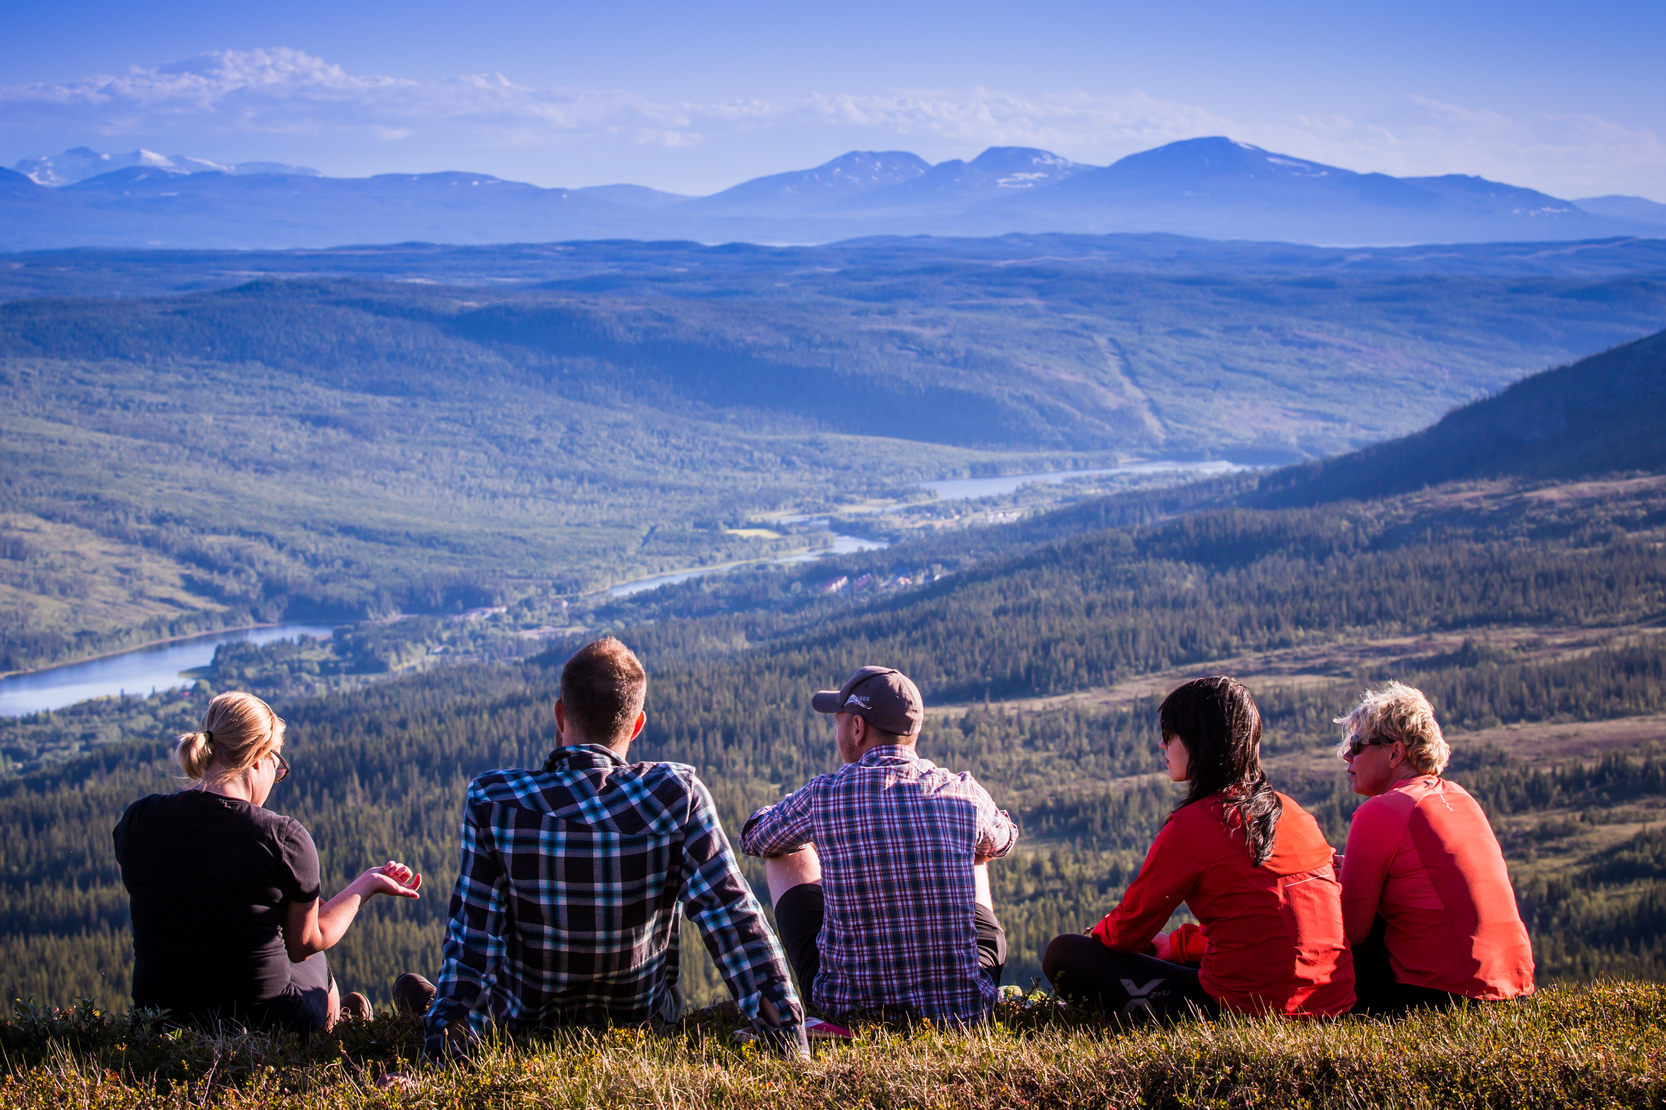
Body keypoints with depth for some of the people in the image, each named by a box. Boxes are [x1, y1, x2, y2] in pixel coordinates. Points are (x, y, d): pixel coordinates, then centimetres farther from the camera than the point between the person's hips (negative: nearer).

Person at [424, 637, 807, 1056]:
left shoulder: (491, 801, -21)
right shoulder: (678, 794, -21)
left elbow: (472, 933, -19)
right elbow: (731, 915, -21)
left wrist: (448, 1022, -11)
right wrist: (784, 1022, -18)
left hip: (525, 1023, 0)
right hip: (645, 1019, 1)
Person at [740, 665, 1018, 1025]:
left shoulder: (823, 795, -10)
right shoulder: (965, 792, -5)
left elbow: (754, 838, 14)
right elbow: (1003, 840, 21)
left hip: (848, 1006, -1)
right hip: (965, 1005, 2)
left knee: (786, 851, 23)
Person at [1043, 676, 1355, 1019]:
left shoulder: (1192, 824, -12)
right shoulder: (1290, 811, 9)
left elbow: (1128, 930, -1)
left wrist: (1095, 938, 21)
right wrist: (1171, 945, 26)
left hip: (1250, 1003, -8)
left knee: (1062, 955, 0)